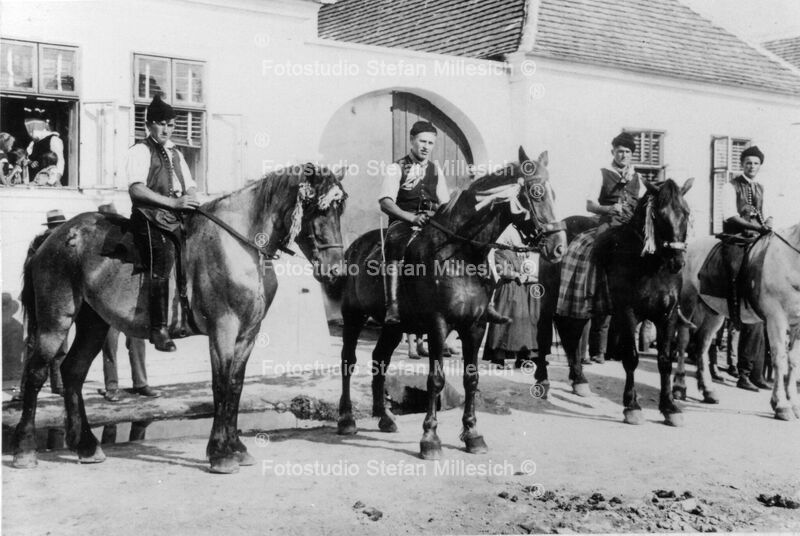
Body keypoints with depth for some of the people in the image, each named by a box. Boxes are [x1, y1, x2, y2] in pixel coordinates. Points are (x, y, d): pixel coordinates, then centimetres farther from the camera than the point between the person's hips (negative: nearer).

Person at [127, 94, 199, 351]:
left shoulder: (175, 153, 24)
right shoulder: (140, 150, 2)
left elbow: (191, 186, 23)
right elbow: (136, 189, -11)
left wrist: (191, 199, -2)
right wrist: (173, 202, -19)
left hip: (176, 216, 8)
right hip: (150, 216, -8)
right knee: (163, 258, -24)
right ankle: (159, 329, -26)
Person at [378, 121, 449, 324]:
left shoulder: (436, 170, 21)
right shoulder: (396, 168, 6)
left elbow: (445, 204, 19)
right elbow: (385, 203, -7)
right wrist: (412, 217, -21)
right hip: (402, 222, -4)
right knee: (396, 245, -37)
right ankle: (392, 306, -41)